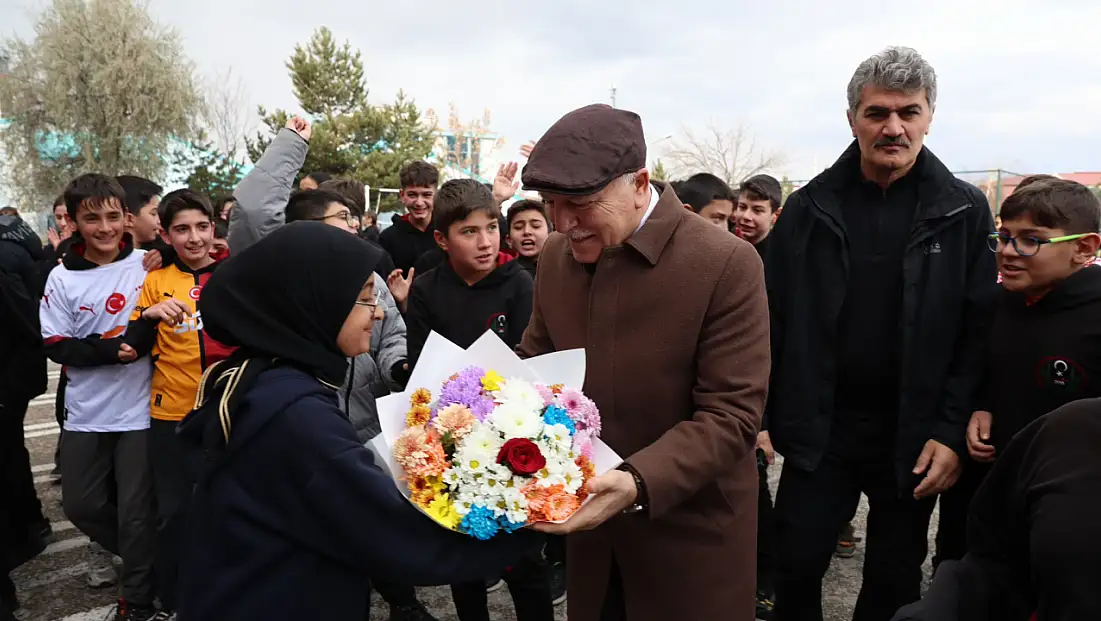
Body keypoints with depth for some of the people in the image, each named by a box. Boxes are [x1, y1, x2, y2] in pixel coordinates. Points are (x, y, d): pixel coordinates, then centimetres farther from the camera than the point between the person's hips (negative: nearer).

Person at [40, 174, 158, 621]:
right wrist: (109, 349, -19)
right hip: (87, 413, 3)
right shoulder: (62, 278, -2)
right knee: (81, 505, 14)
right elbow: (56, 346, -4)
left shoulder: (147, 265, -6)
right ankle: (125, 550, 43)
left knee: (136, 511, 6)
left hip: (140, 409, -2)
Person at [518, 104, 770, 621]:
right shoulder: (555, 256, -1)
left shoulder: (727, 264, -20)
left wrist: (638, 484, -33)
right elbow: (534, 362, 9)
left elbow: (731, 414, -20)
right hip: (587, 512, 5)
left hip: (690, 530, -5)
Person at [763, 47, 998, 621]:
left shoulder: (964, 213, -2)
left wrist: (951, 432, -10)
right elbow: (772, 322, -1)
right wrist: (758, 418, -4)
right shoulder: (810, 207, -1)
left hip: (912, 435, 0)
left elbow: (977, 334, -3)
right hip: (819, 428, 0)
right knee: (795, 570, 7)